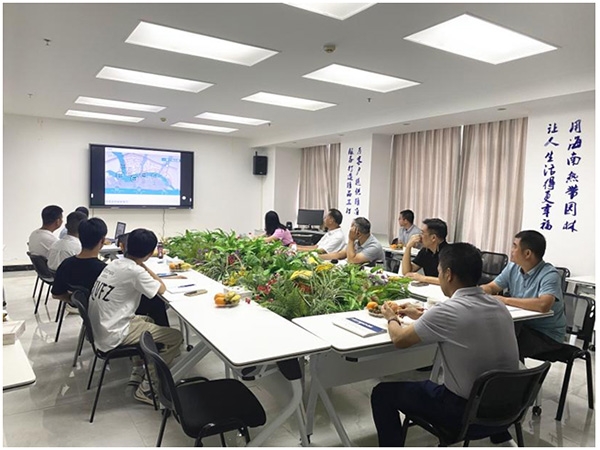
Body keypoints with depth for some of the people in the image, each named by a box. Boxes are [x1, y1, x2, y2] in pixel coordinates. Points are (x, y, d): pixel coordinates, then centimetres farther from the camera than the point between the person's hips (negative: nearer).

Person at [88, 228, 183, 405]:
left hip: (99, 329, 9)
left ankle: (137, 373, 31)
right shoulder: (135, 271, -20)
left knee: (147, 320, 32)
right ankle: (145, 390, 3)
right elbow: (161, 289, -7)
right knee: (176, 337, -6)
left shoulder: (115, 264, 4)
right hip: (113, 337, -9)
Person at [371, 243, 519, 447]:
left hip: (467, 413, -7)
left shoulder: (448, 310, -22)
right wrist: (421, 315, 24)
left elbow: (400, 339, -8)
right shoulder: (499, 306, -2)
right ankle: (499, 433, 45)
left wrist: (392, 318, 13)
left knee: (383, 393, 6)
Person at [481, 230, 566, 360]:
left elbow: (543, 305, -38)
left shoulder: (550, 275, -20)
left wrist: (506, 300, -29)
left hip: (547, 335, -6)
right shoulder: (513, 267, 0)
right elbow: (490, 287, 10)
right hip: (522, 326, 6)